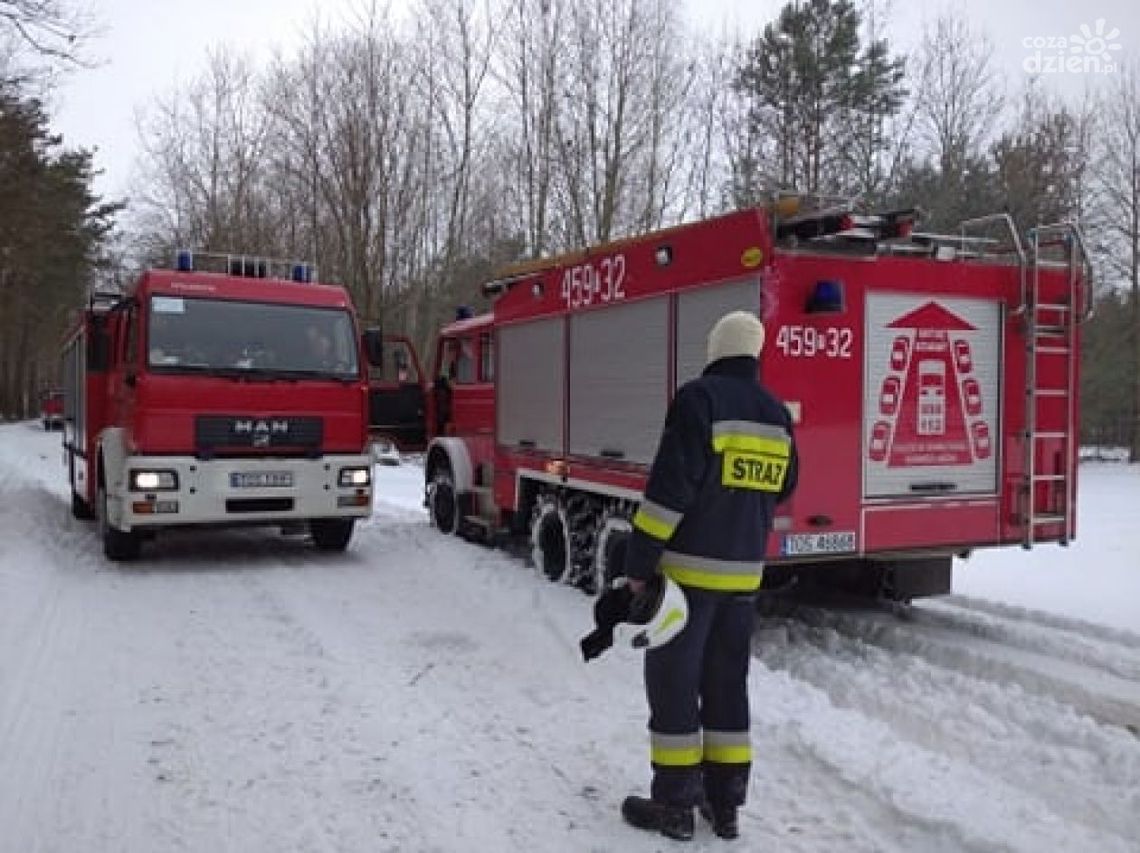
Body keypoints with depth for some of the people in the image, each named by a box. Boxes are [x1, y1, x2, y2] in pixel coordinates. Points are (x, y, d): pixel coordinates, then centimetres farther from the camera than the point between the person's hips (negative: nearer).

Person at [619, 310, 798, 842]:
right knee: (728, 682, 15)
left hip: (689, 567, -6)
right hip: (744, 572, 6)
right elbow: (781, 488, 18)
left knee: (673, 681, 4)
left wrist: (640, 561, -14)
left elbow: (670, 487, -18)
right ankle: (725, 802, 23)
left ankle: (674, 804, 12)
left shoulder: (700, 398, -13)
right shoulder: (776, 413, 7)